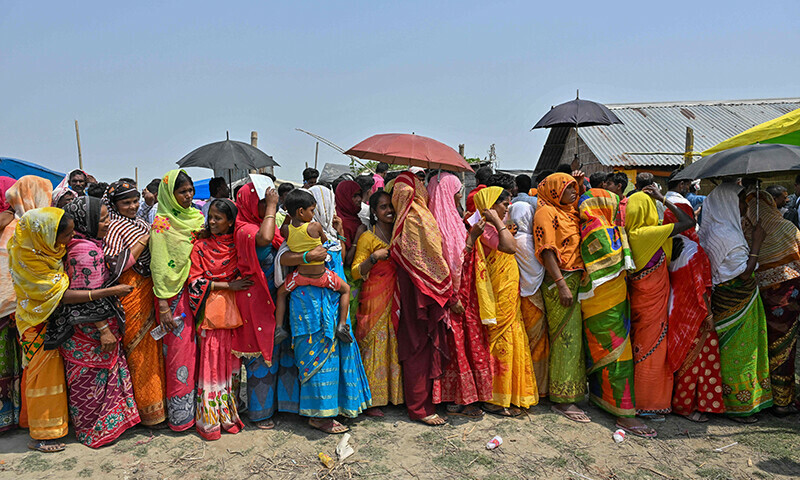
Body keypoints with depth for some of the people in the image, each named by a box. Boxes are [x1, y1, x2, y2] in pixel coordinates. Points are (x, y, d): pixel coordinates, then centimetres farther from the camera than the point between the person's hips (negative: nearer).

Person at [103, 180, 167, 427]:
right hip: (131, 296, -8)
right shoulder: (114, 227, -10)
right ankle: (147, 408, 12)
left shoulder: (141, 223, 13)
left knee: (150, 347, 13)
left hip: (148, 292, 8)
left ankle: (155, 401, 26)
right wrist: (143, 241, -19)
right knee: (138, 349, 0)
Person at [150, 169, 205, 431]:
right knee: (179, 351, 0)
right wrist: (163, 305, -16)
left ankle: (198, 406, 22)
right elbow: (159, 266, -13)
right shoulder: (162, 223, -9)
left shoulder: (196, 217, 10)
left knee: (197, 350, 10)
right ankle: (180, 415, 12)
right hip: (175, 294, -6)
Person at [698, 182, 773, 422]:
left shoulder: (715, 229, 9)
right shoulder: (727, 235, -22)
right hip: (736, 301, -10)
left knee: (730, 350, 17)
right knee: (738, 350, 1)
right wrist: (756, 243, -18)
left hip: (724, 298, 10)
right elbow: (745, 273, -22)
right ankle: (737, 405, 14)